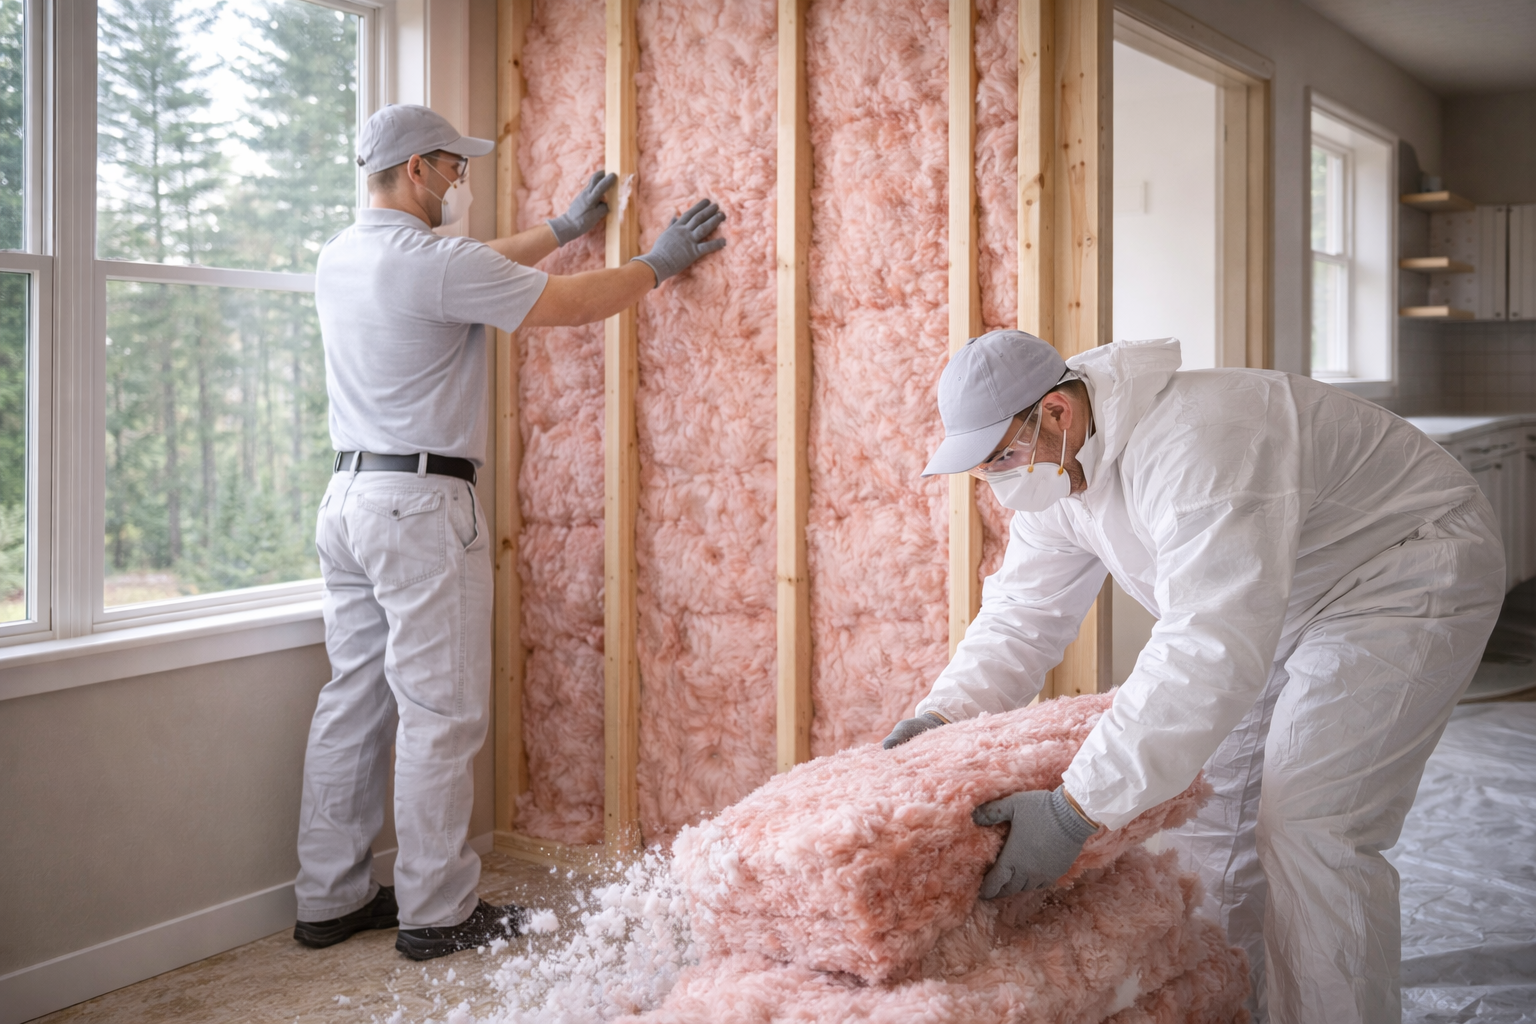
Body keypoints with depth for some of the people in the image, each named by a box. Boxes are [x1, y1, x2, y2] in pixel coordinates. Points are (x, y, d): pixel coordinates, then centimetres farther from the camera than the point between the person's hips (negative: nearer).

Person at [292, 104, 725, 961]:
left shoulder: (341, 257, 13)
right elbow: (573, 304, -10)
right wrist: (660, 263, 6)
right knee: (441, 713, -1)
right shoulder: (432, 262, -15)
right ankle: (436, 913, 7)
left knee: (354, 702, 13)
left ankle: (332, 898, 21)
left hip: (350, 496, 9)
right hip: (420, 503, -9)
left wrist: (562, 229, 33)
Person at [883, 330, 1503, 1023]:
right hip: (1281, 600, 9)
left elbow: (1211, 650, -47)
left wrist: (1074, 812, -50)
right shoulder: (1050, 468, -9)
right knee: (1211, 795, 10)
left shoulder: (1195, 445, -39)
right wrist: (942, 714, -18)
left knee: (1310, 831, -16)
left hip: (1412, 573, -9)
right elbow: (1022, 616, 0)